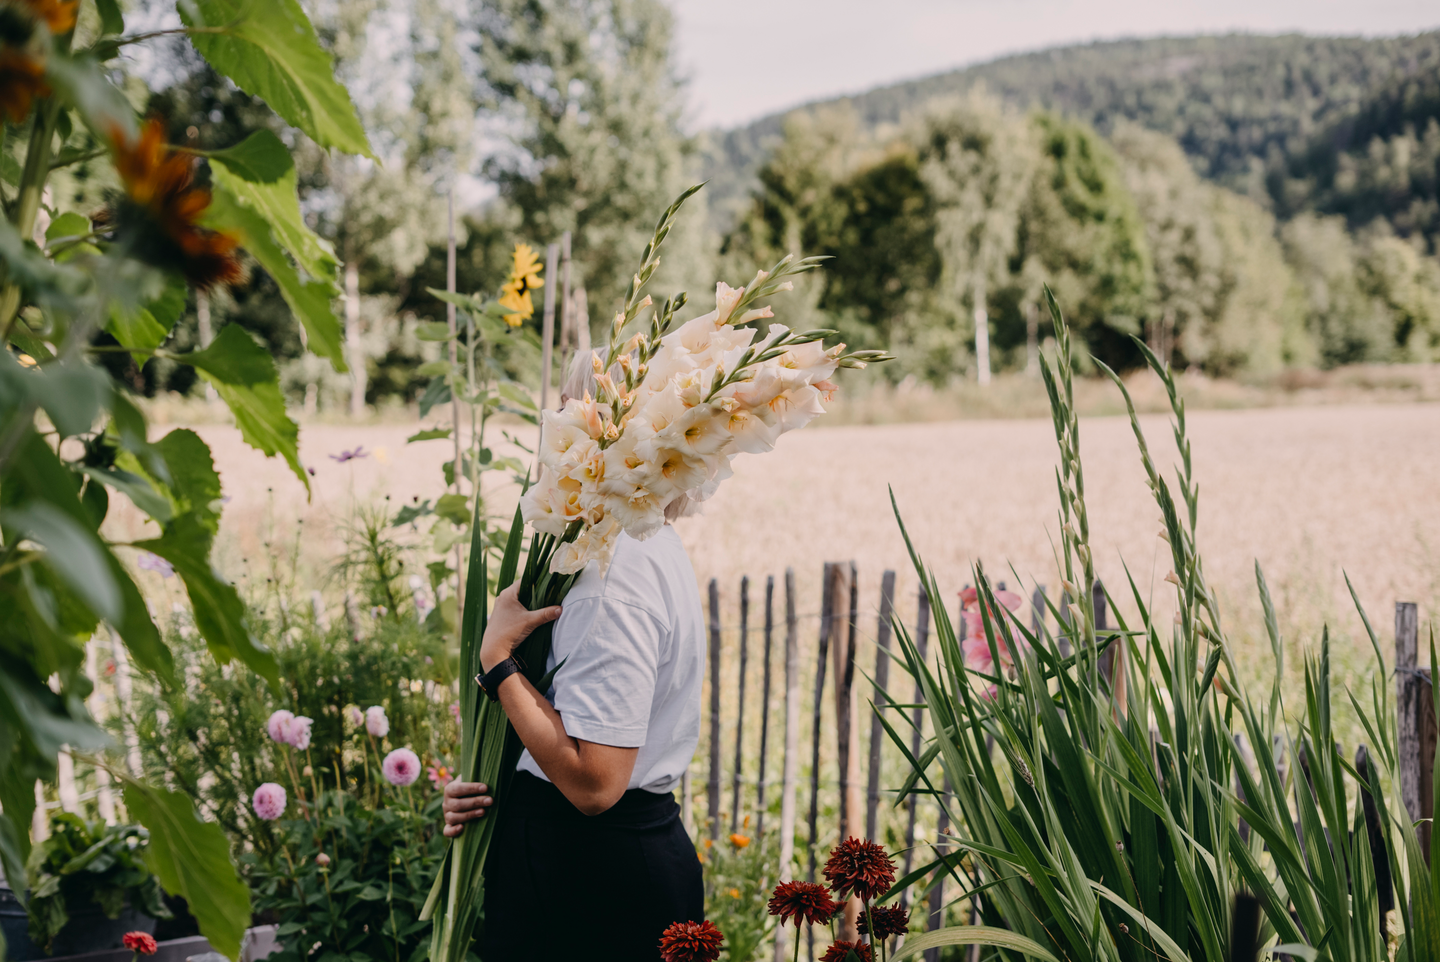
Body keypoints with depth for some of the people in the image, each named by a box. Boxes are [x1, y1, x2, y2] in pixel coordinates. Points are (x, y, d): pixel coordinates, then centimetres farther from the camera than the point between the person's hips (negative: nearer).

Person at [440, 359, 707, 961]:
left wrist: (498, 657, -18)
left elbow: (593, 783, -27)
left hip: (592, 882, -10)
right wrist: (499, 787, 5)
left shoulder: (612, 577, -22)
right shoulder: (657, 550, 11)